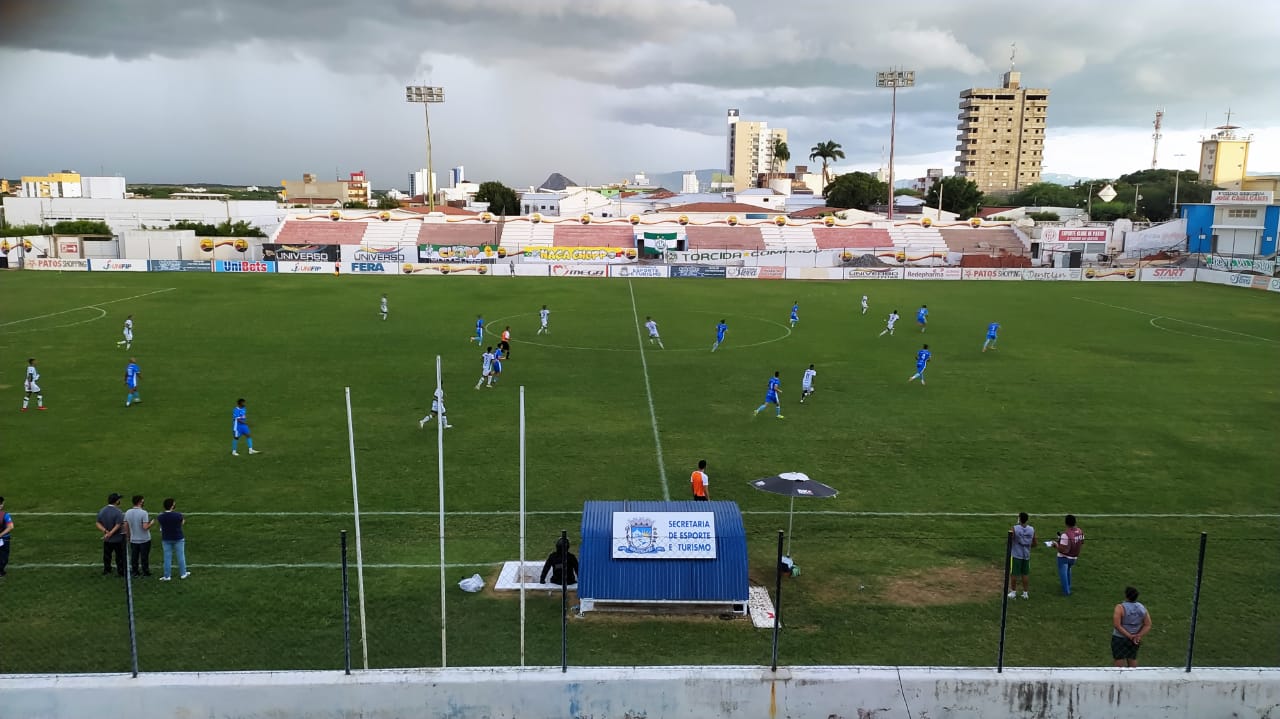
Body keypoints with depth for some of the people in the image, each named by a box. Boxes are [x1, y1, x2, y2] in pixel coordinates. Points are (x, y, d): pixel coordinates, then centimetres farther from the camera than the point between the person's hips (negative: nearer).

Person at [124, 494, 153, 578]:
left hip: (133, 540, 5)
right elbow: (145, 527, -25)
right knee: (144, 557, 7)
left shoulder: (128, 512, -3)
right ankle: (145, 572, 16)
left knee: (134, 557, 14)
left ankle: (135, 572, 23)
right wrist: (151, 524, -5)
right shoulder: (143, 513, -21)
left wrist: (129, 535, 17)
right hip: (144, 540, -5)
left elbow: (126, 526, 4)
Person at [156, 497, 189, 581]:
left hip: (166, 539, 2)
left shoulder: (160, 516, -13)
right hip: (178, 539, -2)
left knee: (167, 558, 11)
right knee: (180, 556, 12)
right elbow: (183, 522, -2)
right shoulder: (178, 515, -20)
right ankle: (183, 574, 22)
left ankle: (167, 576, 17)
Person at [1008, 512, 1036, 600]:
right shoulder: (1032, 529, -3)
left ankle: (1013, 592, 15)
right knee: (1024, 574, 14)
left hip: (1016, 555, -4)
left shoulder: (1015, 528, -16)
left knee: (1013, 574, 8)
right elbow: (1034, 544, 3)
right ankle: (1025, 593, 19)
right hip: (1026, 555, 4)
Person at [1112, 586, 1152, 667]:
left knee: (1119, 660, 2)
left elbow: (1117, 625, -22)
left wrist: (1129, 636, -17)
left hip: (1120, 638, -5)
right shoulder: (1142, 608, -2)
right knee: (1132, 659, 18)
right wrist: (1139, 636, -10)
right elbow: (1148, 625, -2)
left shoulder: (1120, 607, -17)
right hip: (1135, 640, 5)